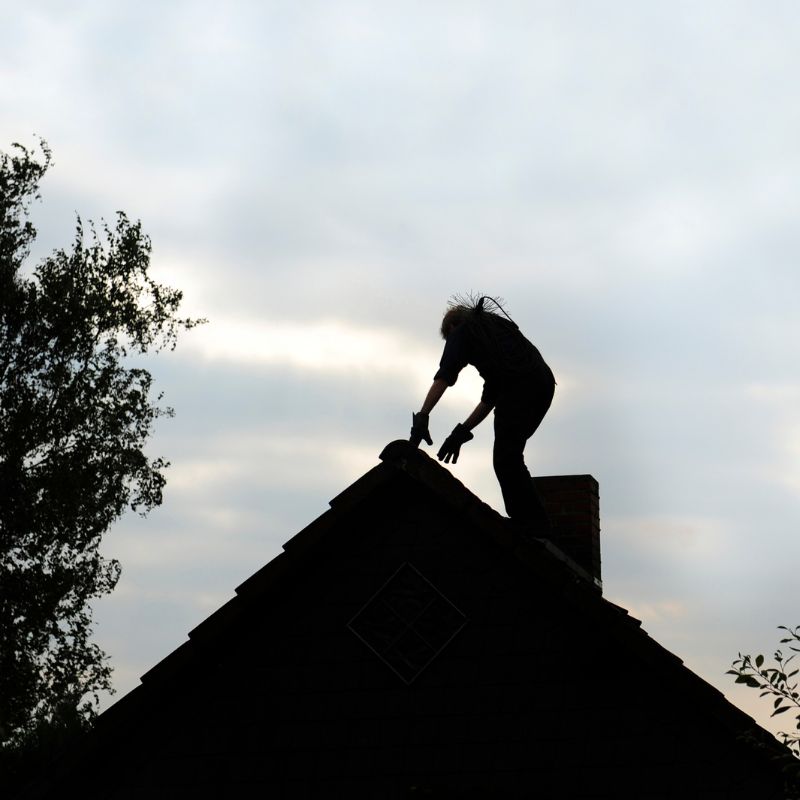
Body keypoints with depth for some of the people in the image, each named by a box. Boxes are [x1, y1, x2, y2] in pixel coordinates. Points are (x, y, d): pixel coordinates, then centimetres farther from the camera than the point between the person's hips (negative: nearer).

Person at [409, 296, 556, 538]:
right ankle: (523, 522, 16)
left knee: (506, 460, -6)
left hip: (518, 386, -8)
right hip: (544, 383, 8)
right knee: (509, 457, 18)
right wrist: (462, 432, 35)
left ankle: (534, 528, -12)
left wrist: (422, 417, -9)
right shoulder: (497, 325, 39)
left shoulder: (461, 330, 17)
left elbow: (445, 376, -2)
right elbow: (490, 397, 36)